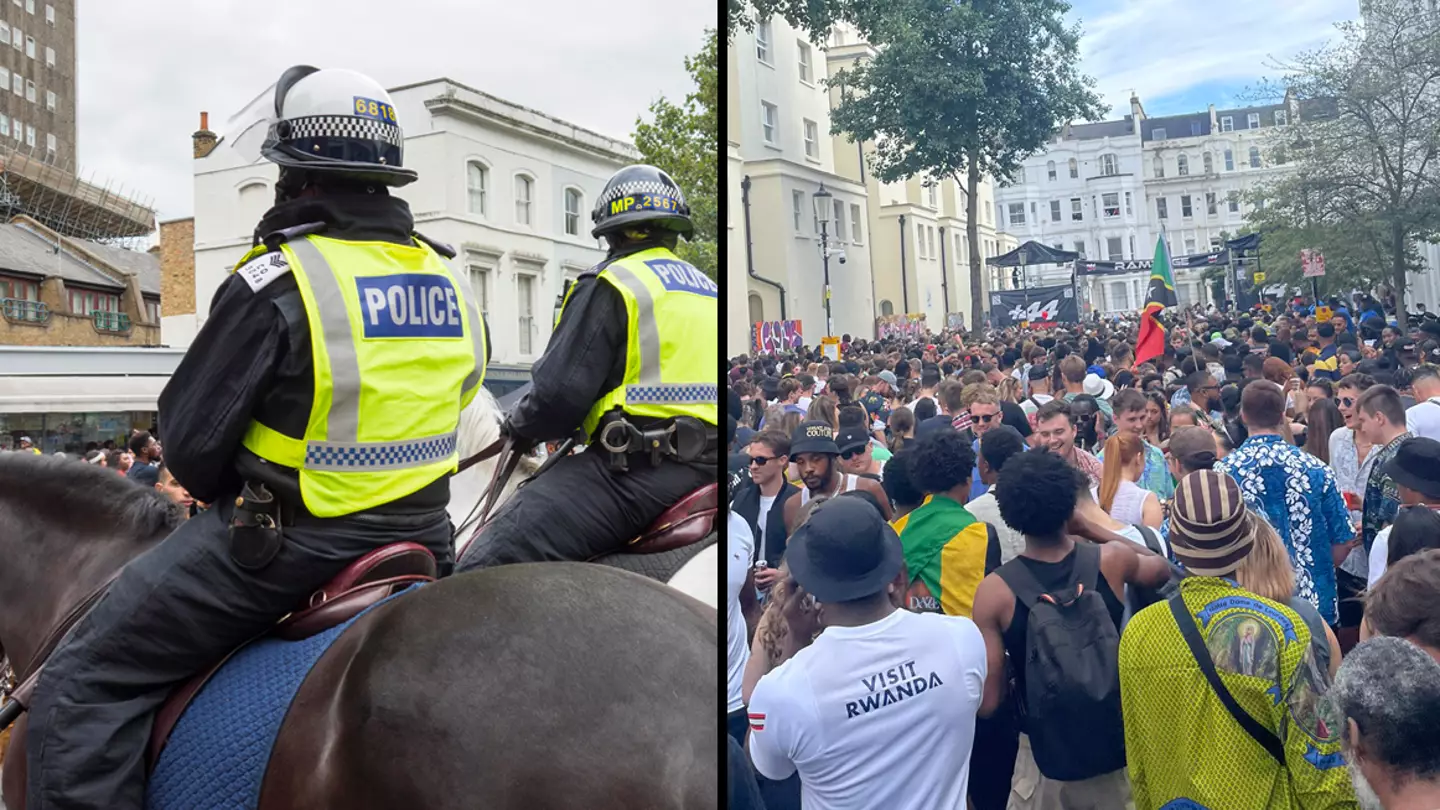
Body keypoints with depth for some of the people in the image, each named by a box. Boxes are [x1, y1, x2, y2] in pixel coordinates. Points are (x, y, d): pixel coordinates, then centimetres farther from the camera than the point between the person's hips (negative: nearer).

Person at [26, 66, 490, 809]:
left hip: (285, 543, -7)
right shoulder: (449, 283, 5)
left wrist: (237, 498, 12)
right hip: (421, 537, 7)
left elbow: (190, 441, -10)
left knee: (81, 687, 7)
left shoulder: (275, 283, -16)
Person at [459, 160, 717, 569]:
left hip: (636, 471, -8)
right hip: (706, 468, 9)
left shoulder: (610, 284, -4)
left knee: (486, 566, -14)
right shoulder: (708, 290, 19)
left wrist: (520, 426, 10)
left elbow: (561, 389, -10)